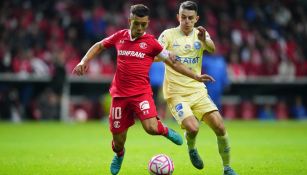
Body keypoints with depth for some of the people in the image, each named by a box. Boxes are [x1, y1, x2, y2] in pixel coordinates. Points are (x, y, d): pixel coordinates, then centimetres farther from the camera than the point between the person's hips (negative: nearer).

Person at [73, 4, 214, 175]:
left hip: (142, 92, -2)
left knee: (151, 128, -26)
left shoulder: (150, 42, -2)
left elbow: (173, 62, 2)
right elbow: (99, 46, 23)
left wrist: (196, 77, -2)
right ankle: (119, 154, 44)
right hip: (119, 94, 2)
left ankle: (164, 130, 11)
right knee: (118, 140, 6)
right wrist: (84, 61, 9)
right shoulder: (119, 37, 5)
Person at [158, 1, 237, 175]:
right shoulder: (169, 35, -3)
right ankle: (192, 148, 12)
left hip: (198, 91, 3)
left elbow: (212, 49, -17)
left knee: (220, 126, -10)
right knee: (193, 128, -24)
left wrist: (204, 39, -40)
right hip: (176, 94, -3)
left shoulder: (200, 35, 3)